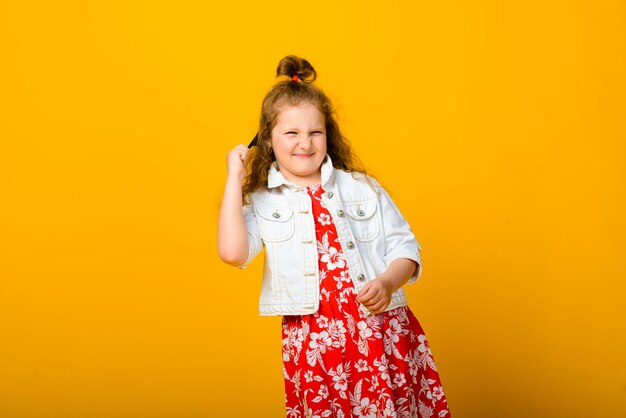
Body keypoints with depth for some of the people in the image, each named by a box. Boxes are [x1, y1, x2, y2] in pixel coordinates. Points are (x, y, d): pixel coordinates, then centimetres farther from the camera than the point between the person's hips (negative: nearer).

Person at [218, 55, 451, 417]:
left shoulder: (363, 188, 8)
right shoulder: (261, 203, 5)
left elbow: (404, 248, 8)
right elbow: (233, 252, -14)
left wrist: (387, 282, -13)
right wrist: (235, 179, -9)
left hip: (384, 333, 1)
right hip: (315, 344, -1)